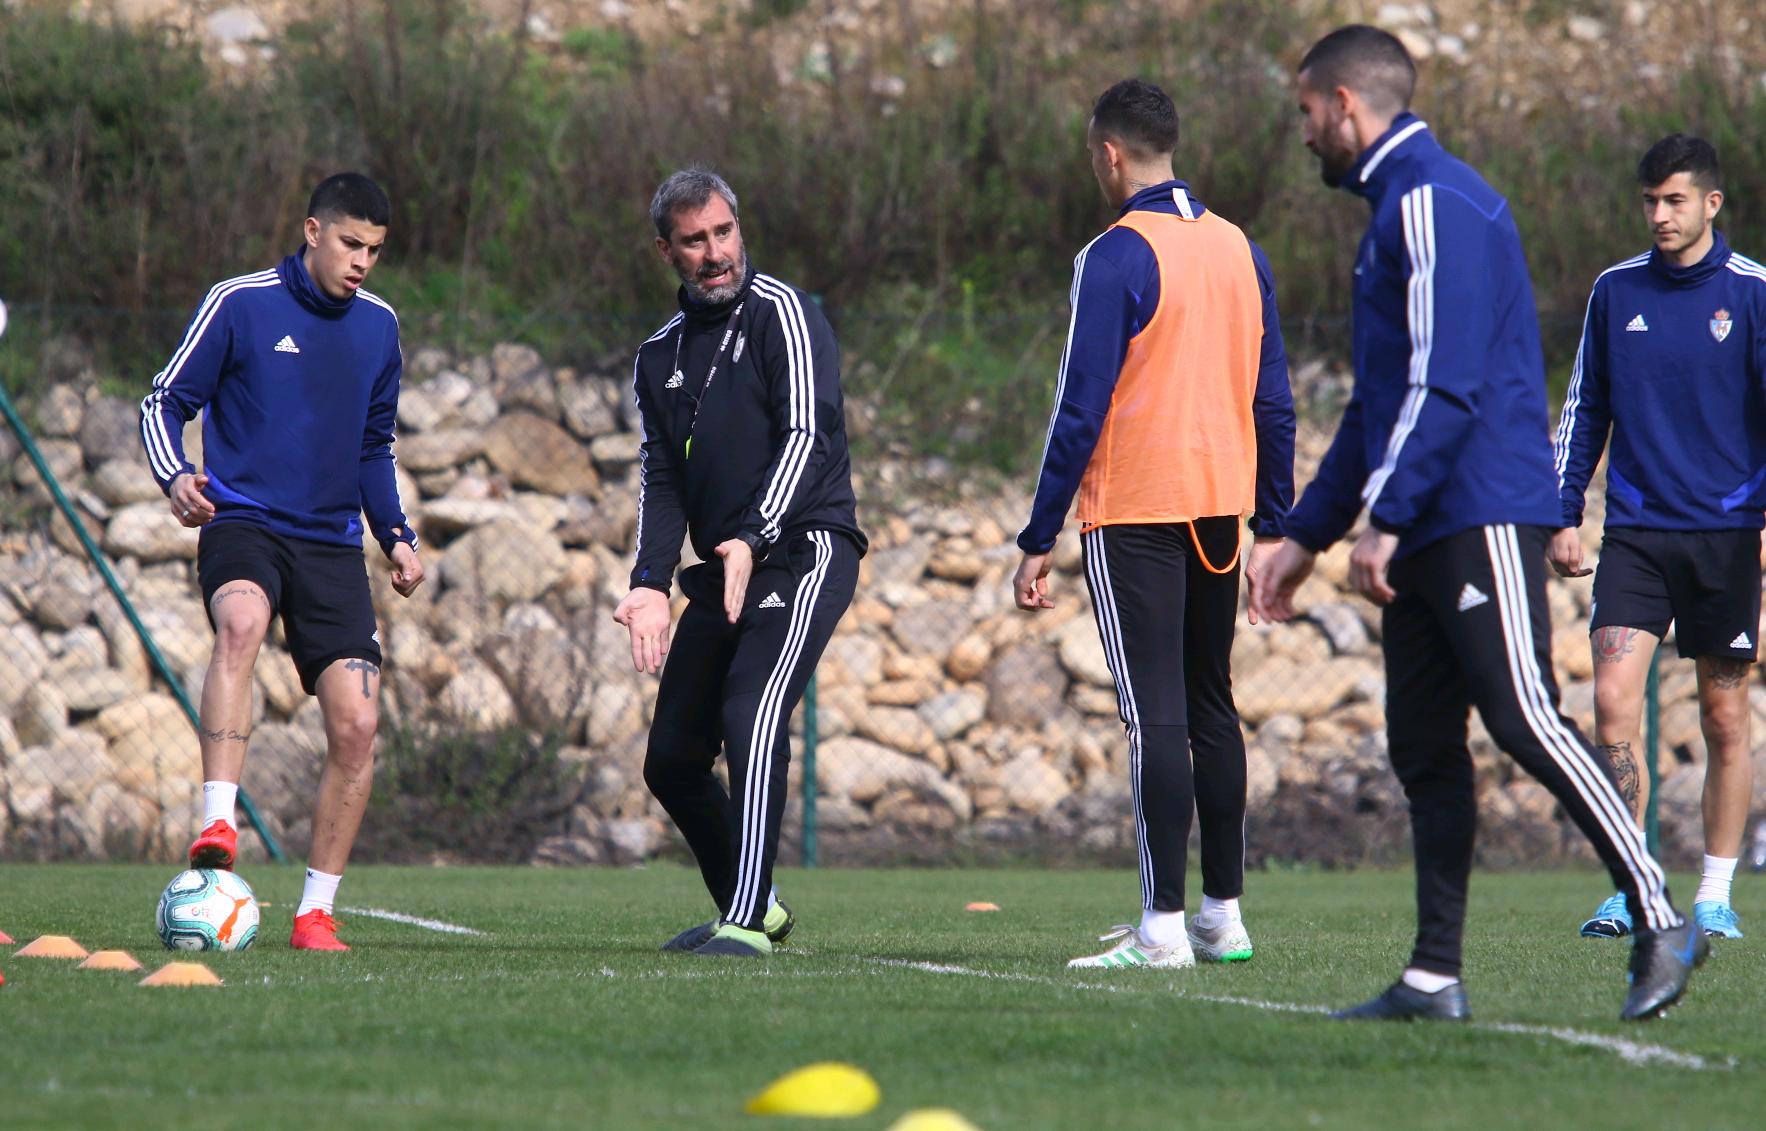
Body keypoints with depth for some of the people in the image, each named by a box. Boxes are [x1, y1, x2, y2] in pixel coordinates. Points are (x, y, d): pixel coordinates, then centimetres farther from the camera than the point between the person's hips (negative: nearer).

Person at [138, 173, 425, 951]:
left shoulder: (378, 326, 13)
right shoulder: (240, 305, -2)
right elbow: (165, 401, 1)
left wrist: (396, 535, 13)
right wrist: (175, 476, -19)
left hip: (332, 544, 5)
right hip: (243, 523, -5)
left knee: (357, 725, -7)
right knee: (242, 620, -39)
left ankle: (316, 912, 6)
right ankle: (217, 822, -45)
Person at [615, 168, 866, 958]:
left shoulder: (782, 314, -4)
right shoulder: (661, 357, 16)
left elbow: (806, 437, -14)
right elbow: (661, 479, 9)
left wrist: (752, 538, -27)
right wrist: (651, 585, -8)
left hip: (804, 549, -8)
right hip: (722, 568, 8)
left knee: (752, 722, -24)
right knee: (671, 759, 8)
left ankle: (747, 922, -26)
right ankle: (750, 904, 25)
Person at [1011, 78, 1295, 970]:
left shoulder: (1115, 258, -12)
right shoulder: (1239, 251, 10)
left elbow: (1082, 408, -14)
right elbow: (1273, 402, 12)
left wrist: (1039, 541, -10)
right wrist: (1272, 526, 19)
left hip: (1135, 513, -7)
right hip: (1219, 507, 7)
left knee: (1155, 714, -8)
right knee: (1211, 706, 14)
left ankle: (1162, 928, -12)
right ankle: (1223, 915, 16)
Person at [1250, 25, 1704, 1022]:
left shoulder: (1435, 202, -10)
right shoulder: (1395, 206, 23)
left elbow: (1446, 381, -19)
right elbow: (1382, 400, 29)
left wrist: (1385, 518, -21)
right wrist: (1307, 536, 29)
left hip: (1482, 514, -10)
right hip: (1425, 530, 10)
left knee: (1525, 717, -18)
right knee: (1423, 748, 6)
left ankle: (1660, 918, -19)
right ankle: (1435, 976, 7)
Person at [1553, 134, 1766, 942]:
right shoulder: (1615, 292, 8)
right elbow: (1585, 410, 14)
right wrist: (1566, 516, 7)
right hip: (1635, 533, 2)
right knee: (1614, 700, -12)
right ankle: (1627, 890, -9)